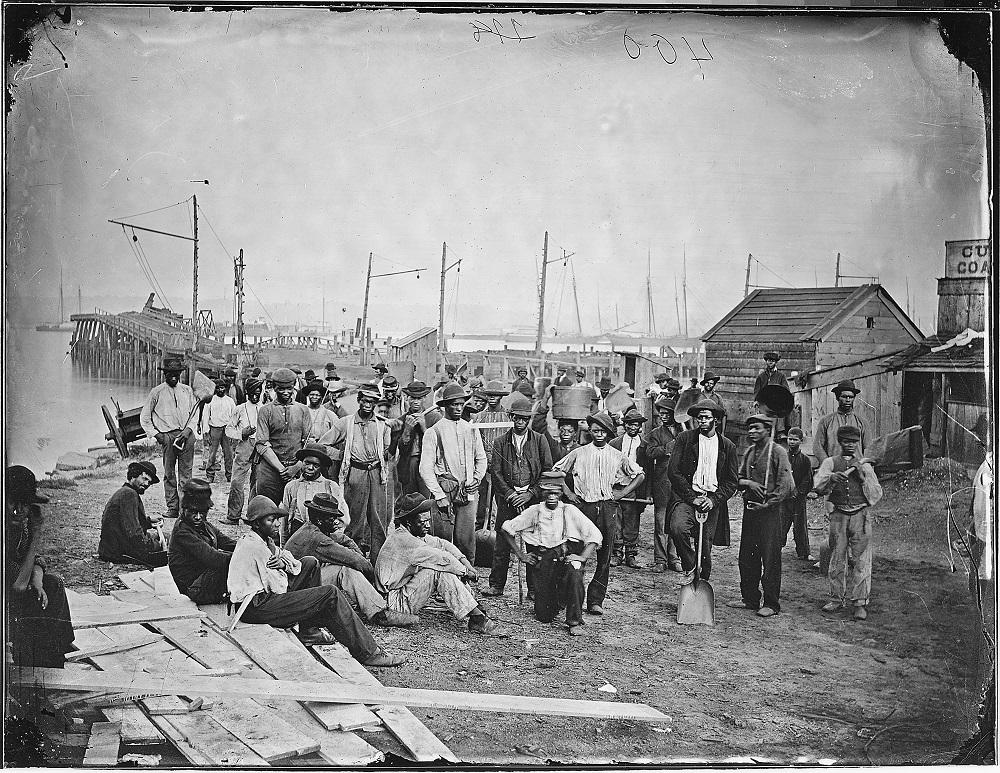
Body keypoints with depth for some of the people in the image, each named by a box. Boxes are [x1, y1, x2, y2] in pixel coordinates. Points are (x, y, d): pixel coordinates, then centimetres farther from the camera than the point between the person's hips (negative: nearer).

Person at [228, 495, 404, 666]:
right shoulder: (255, 546, -18)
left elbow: (294, 564, 14)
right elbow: (278, 588, -19)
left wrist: (284, 564, -8)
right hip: (257, 607, -11)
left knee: (310, 563, 16)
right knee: (331, 594, -13)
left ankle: (309, 630, 12)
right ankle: (368, 653, -11)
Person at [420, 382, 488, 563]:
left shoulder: (471, 430, 12)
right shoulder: (433, 432, -2)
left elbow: (481, 458, 24)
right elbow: (426, 469, -4)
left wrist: (477, 478, 5)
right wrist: (439, 496, -10)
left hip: (468, 492, 3)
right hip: (444, 491, -3)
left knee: (466, 540, 0)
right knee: (443, 540, -3)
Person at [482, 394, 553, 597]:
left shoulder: (539, 440, 5)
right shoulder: (501, 442, 8)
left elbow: (548, 470, 2)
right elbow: (495, 472, 3)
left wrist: (530, 494, -7)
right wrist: (510, 494, -8)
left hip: (533, 498, -1)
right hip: (507, 498, 1)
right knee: (502, 544, 1)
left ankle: (534, 587, 7)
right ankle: (496, 585, 9)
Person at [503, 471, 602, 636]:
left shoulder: (570, 511, 4)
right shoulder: (534, 512, 6)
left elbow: (595, 535, 2)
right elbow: (507, 529, 11)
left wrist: (583, 557, -11)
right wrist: (520, 555, 5)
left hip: (567, 555, -1)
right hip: (541, 559, 1)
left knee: (575, 573, -38)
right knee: (544, 616, -5)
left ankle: (574, 622, -21)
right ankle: (557, 601, 33)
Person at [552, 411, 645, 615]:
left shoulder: (617, 456, 10)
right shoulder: (578, 453, 7)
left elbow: (640, 475, 18)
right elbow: (555, 471, 14)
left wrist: (623, 493, 7)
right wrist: (568, 492, 6)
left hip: (608, 508, 1)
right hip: (584, 506, -1)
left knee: (604, 557, 0)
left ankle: (595, 600, 5)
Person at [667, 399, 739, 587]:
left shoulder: (728, 446, 9)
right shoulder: (685, 438, 4)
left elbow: (732, 481, 9)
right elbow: (673, 471, -1)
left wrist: (714, 499, -7)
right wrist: (692, 497, -9)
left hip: (712, 502, 2)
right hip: (687, 497, -2)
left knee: (705, 548, 2)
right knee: (677, 528, -30)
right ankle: (689, 568, -6)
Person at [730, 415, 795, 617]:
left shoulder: (777, 452, -8)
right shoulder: (749, 452, 13)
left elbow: (786, 485, -12)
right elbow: (738, 479, 14)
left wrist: (767, 504, -15)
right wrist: (748, 483, -8)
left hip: (769, 511, -7)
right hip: (749, 509, 7)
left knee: (770, 559, -3)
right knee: (747, 557, 11)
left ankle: (772, 604, 3)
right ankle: (750, 599, 21)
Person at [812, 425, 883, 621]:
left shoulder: (865, 465, 12)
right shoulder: (830, 463, 10)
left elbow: (877, 493, 8)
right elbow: (818, 485, -5)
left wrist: (863, 477, -7)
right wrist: (832, 477, -25)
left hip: (860, 516, 0)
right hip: (838, 515, 1)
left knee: (860, 559, -4)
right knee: (837, 558, 5)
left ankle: (859, 602, -1)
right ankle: (837, 598, 15)